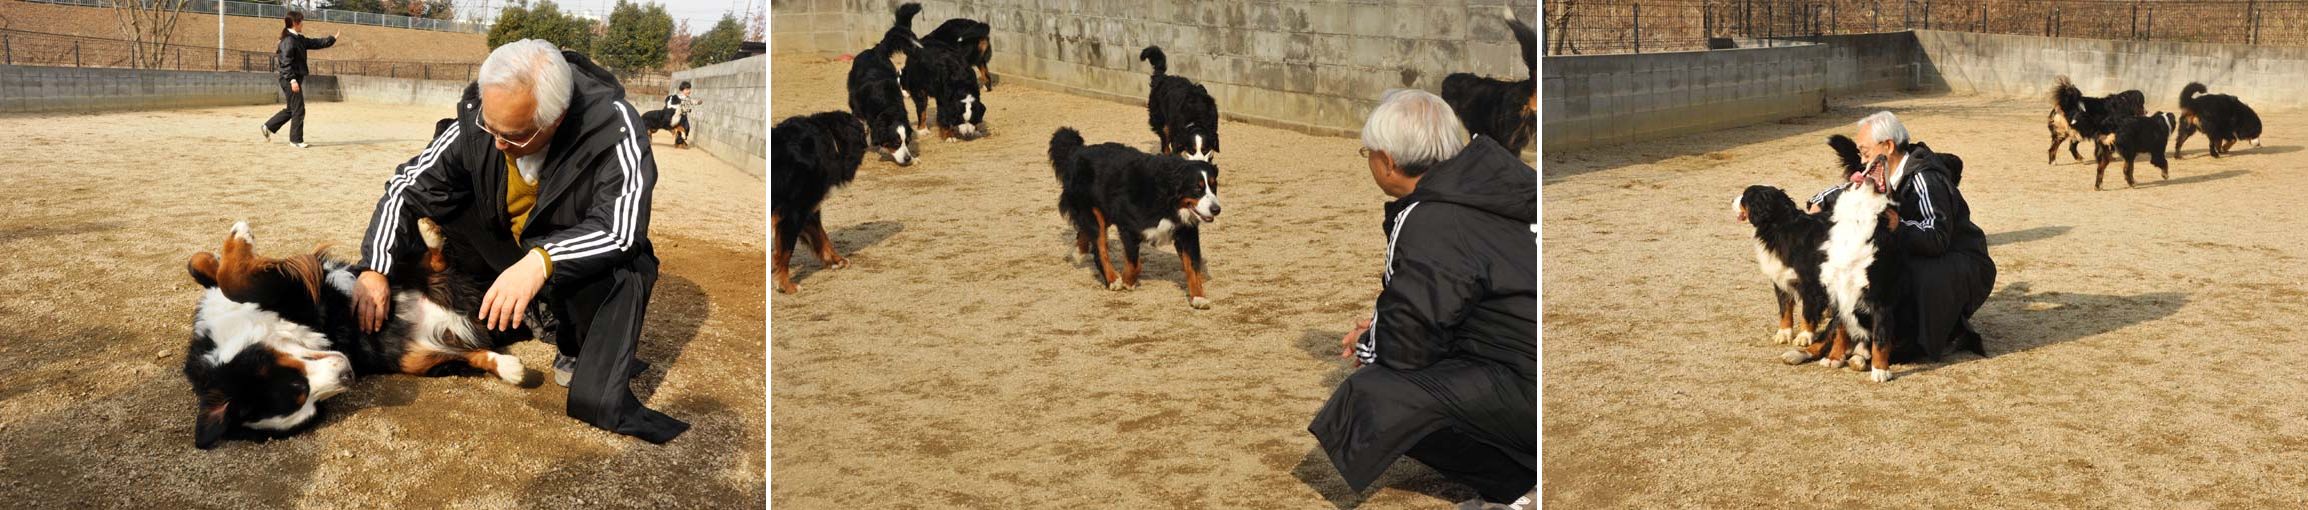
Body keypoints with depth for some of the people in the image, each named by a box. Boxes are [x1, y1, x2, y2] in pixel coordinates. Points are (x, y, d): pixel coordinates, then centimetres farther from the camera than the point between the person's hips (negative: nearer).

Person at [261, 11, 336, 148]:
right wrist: (292, 80, -25)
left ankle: (269, 127, 26)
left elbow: (315, 43, 24)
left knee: (291, 109, 17)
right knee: (298, 110, -3)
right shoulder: (289, 40, -16)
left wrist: (332, 39, 27)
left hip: (295, 78, 10)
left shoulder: (299, 39, 12)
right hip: (290, 79, -10)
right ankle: (296, 140, 5)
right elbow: (285, 62, -21)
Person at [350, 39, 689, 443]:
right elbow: (409, 186, -10)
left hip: (584, 259, -5)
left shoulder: (613, 125, -30)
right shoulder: (478, 123, -18)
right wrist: (375, 269, -20)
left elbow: (620, 228, -36)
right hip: (509, 253, 5)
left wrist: (542, 261, -50)